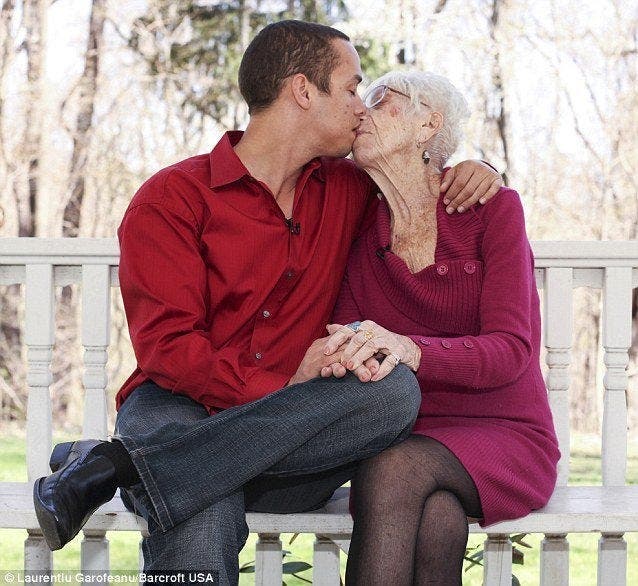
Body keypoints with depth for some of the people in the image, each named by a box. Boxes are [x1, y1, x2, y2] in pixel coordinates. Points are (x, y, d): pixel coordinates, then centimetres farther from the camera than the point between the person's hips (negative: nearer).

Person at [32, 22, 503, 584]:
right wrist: (283, 391, -21)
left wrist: (468, 171, 15)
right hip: (180, 409, -7)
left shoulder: (345, 190, 18)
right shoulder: (172, 198, 1)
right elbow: (166, 345, -9)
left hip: (287, 439, 7)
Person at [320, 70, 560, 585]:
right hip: (402, 439, 2)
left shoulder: (491, 208, -5)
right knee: (437, 518, -36)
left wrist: (408, 350, -36)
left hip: (505, 436, -2)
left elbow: (510, 349, -15)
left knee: (395, 469, -35)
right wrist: (345, 350, -26)